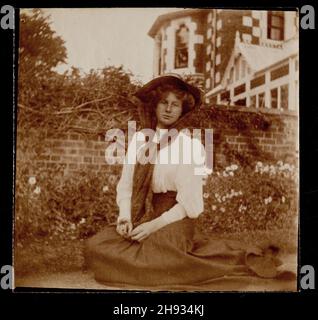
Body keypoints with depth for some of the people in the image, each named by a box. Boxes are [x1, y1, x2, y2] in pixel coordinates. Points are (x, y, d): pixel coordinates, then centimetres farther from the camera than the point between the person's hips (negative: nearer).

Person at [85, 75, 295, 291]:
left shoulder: (190, 145, -8)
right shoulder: (139, 139, 7)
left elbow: (190, 204, -10)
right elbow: (125, 185, 9)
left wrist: (155, 225, -18)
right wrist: (125, 216, -8)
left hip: (174, 219, -4)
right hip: (141, 216, 5)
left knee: (152, 261, -29)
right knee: (96, 246, -15)